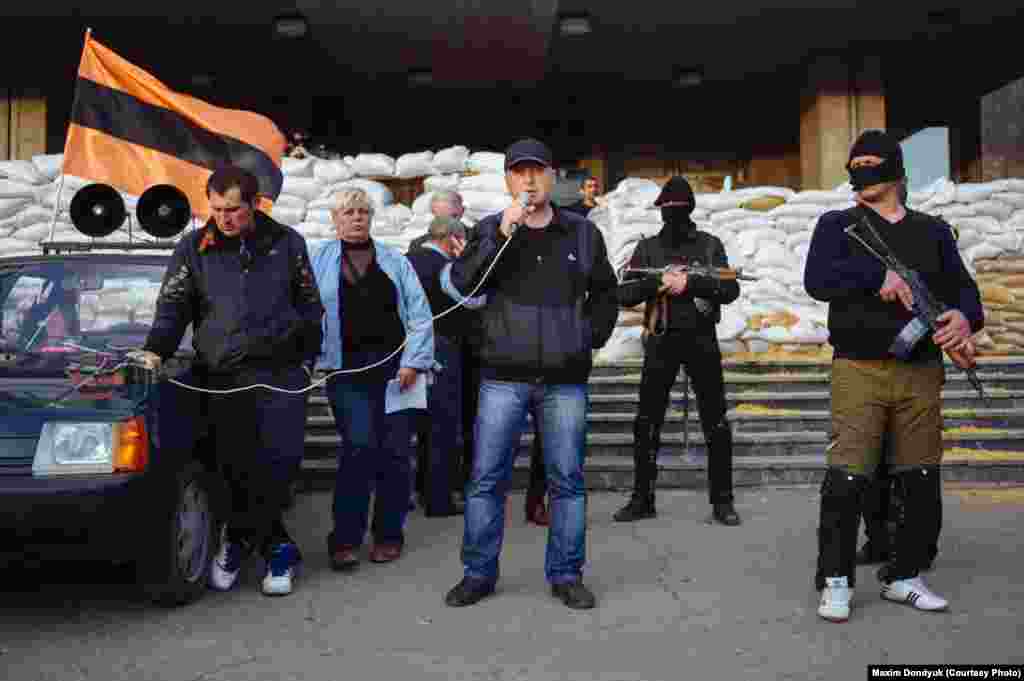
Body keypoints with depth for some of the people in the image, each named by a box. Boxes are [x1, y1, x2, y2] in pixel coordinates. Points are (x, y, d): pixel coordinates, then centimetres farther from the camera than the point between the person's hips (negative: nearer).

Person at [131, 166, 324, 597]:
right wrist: (156, 350, -9)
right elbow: (172, 306, 7)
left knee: (279, 464, -4)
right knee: (240, 469, 1)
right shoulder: (194, 247, 7)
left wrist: (308, 356, 6)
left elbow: (309, 303, 12)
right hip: (223, 378, 1)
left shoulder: (287, 242, 7)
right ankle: (279, 550, 19)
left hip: (282, 374, 0)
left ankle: (237, 539, 17)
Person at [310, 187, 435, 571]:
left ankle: (388, 534, 17)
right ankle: (345, 538, 0)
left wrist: (414, 361, -5)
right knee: (359, 444, -12)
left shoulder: (394, 260, 12)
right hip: (347, 369, -1)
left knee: (394, 449, 3)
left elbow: (419, 313, 6)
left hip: (394, 364, 2)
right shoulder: (319, 261, 10)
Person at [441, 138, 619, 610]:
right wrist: (502, 235, -16)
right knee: (487, 478, 2)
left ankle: (566, 574, 19)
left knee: (567, 480, 6)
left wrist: (591, 338, 9)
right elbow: (461, 284, -9)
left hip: (565, 380, 1)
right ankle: (479, 573, 15)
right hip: (503, 377, -1)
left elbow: (605, 293, 20)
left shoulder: (582, 233, 9)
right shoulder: (491, 229, 6)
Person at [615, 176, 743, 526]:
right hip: (661, 340, 1)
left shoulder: (709, 244, 6)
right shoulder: (648, 248, 9)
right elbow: (624, 294, 1)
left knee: (716, 424, 0)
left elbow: (731, 289, -4)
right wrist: (657, 283, -15)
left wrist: (690, 283, -16)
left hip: (702, 339, -1)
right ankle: (642, 498, 14)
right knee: (647, 424, 3)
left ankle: (722, 500, 12)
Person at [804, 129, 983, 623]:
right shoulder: (837, 225, 6)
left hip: (921, 370, 4)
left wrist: (965, 316, -13)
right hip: (859, 369, -4)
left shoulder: (932, 231, 16)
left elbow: (962, 286, 9)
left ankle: (903, 576, 23)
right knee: (846, 479, -9)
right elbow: (816, 280, -10)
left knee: (921, 481, 8)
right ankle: (835, 581, 5)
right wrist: (878, 276, -21)